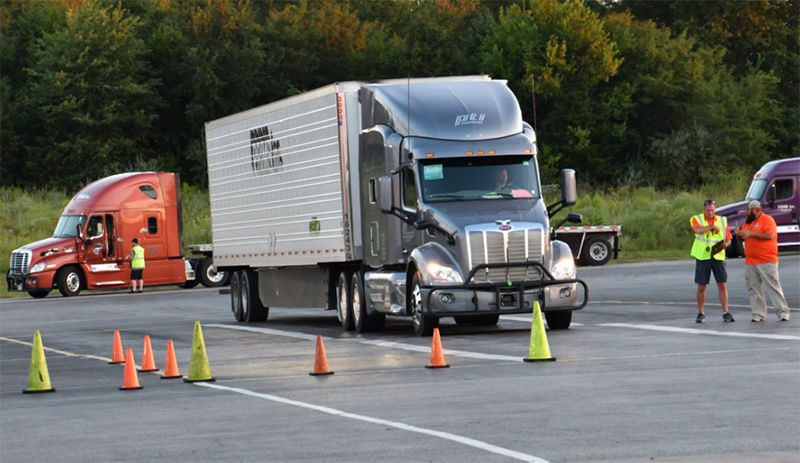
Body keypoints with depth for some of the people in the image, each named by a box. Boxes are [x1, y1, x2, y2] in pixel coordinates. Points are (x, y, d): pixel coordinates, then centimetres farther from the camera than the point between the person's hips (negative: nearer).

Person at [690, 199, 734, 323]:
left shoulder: (722, 220, 9)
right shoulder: (697, 219, 0)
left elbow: (728, 239, 11)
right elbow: (697, 230, -23)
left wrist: (725, 244, -11)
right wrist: (712, 226, -20)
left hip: (718, 256, 2)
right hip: (702, 257, -2)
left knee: (722, 285, -3)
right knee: (701, 286, 3)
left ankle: (725, 313, 2)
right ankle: (701, 314, 14)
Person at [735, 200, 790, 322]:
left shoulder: (767, 220, -6)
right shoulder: (748, 223, 17)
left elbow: (769, 235, -20)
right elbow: (744, 238, 25)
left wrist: (752, 233, -19)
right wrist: (740, 235, 2)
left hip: (767, 262, -7)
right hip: (750, 262, 7)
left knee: (773, 287, -7)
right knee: (753, 289, 4)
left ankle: (783, 313, -3)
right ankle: (758, 314, 9)